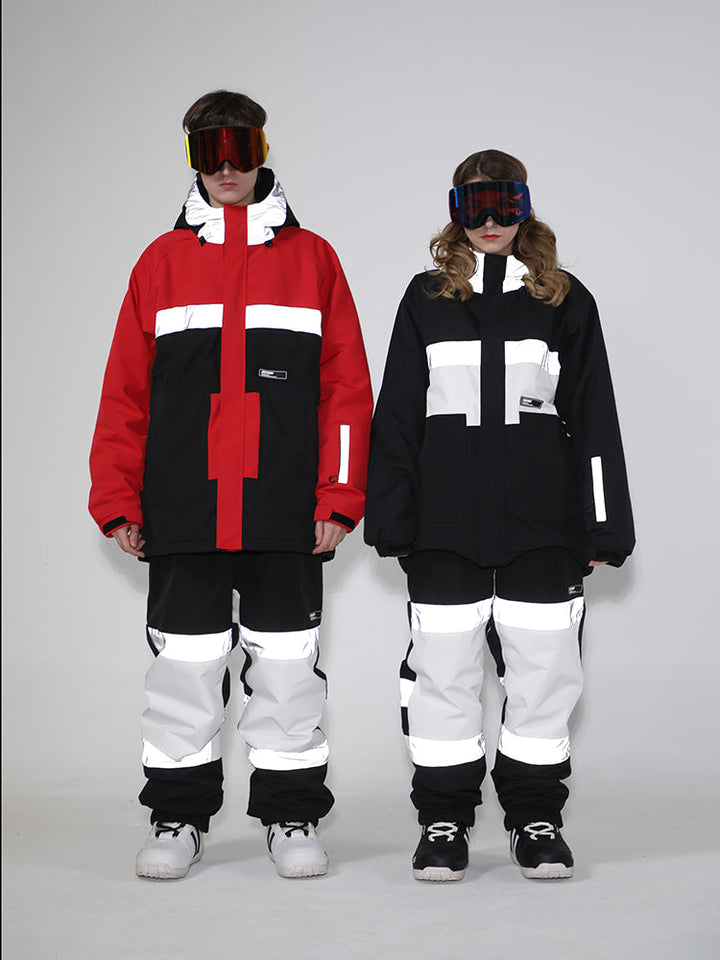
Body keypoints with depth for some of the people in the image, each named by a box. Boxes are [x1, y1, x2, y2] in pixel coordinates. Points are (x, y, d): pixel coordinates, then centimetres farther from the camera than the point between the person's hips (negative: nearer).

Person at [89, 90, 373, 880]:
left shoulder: (311, 258, 7)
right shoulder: (161, 262, 9)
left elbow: (346, 388, 4)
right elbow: (126, 392, 8)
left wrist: (340, 497, -3)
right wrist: (117, 501, 1)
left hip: (286, 514, -1)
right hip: (182, 512, 1)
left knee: (286, 664, 5)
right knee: (183, 663, 6)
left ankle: (292, 815, 18)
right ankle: (178, 815, 20)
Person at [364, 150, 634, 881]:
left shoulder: (565, 300, 8)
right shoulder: (427, 299, 9)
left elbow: (593, 419, 7)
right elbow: (396, 416, 8)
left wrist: (602, 527, 2)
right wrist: (391, 520, 2)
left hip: (543, 530, 0)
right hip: (445, 528, 0)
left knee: (543, 671, 4)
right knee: (442, 672, 3)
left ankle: (536, 818, 19)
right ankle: (443, 820, 16)